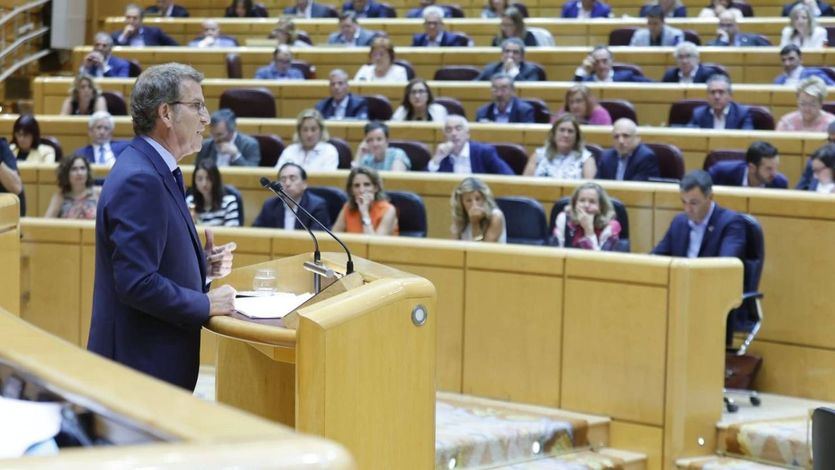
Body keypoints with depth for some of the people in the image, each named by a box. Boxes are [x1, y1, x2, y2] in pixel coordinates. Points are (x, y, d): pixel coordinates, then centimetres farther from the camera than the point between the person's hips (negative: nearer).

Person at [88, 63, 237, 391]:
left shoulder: (155, 170, 11)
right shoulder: (139, 180, -20)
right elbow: (137, 283, -26)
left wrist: (202, 265, 4)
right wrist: (207, 304, -15)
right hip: (142, 364, -10)